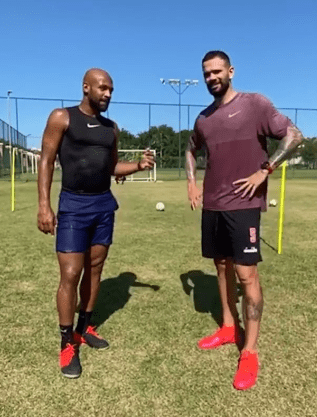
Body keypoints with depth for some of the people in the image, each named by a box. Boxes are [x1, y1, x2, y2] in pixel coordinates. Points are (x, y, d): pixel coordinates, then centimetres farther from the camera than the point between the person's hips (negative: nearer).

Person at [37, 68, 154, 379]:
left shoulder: (111, 128, 12)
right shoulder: (62, 118, -3)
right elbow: (46, 161, -6)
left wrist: (139, 165, -1)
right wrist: (44, 205, -14)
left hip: (105, 204, 6)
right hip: (74, 204, -5)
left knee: (94, 270, 11)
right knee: (70, 274, -6)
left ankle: (85, 328, 28)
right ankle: (67, 344, 10)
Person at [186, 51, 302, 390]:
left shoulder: (254, 104, -5)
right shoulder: (203, 118, 12)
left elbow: (294, 136, -7)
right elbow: (191, 150, 28)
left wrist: (264, 171, -14)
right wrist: (191, 182, 13)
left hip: (243, 205, -6)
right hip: (212, 205, 7)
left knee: (246, 274, -6)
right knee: (222, 266, 14)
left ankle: (249, 352, 7)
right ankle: (229, 328, 32)